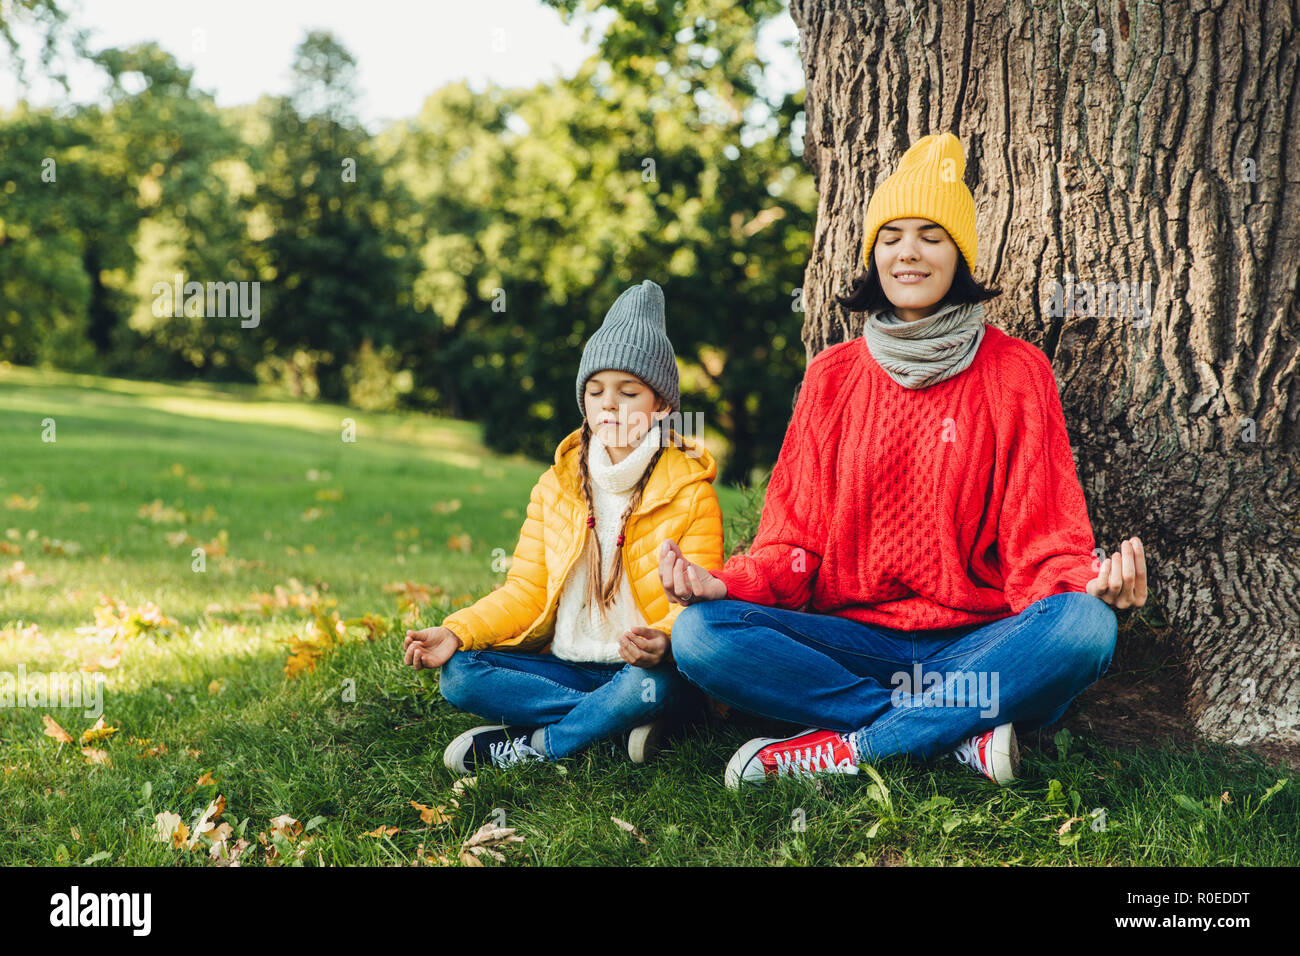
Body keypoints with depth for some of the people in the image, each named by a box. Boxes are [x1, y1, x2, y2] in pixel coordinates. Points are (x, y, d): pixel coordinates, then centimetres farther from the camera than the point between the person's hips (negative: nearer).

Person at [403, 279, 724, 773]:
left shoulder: (690, 492, -4)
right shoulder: (556, 485, 8)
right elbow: (526, 591, 7)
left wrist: (663, 640, -35)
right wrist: (456, 632, -10)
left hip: (641, 666, -4)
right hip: (565, 666, 4)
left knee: (650, 685, -38)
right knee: (458, 676, -17)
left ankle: (532, 747, -15)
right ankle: (620, 718, -20)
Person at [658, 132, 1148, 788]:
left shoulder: (1016, 373, 3)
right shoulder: (832, 377, 10)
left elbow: (1042, 544, -2)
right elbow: (795, 539, 7)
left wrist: (1091, 583, -26)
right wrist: (725, 583, -16)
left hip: (977, 643, -1)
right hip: (853, 642, 2)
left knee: (1085, 628, -33)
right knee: (701, 635, -25)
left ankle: (848, 747, -24)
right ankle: (966, 728, -23)